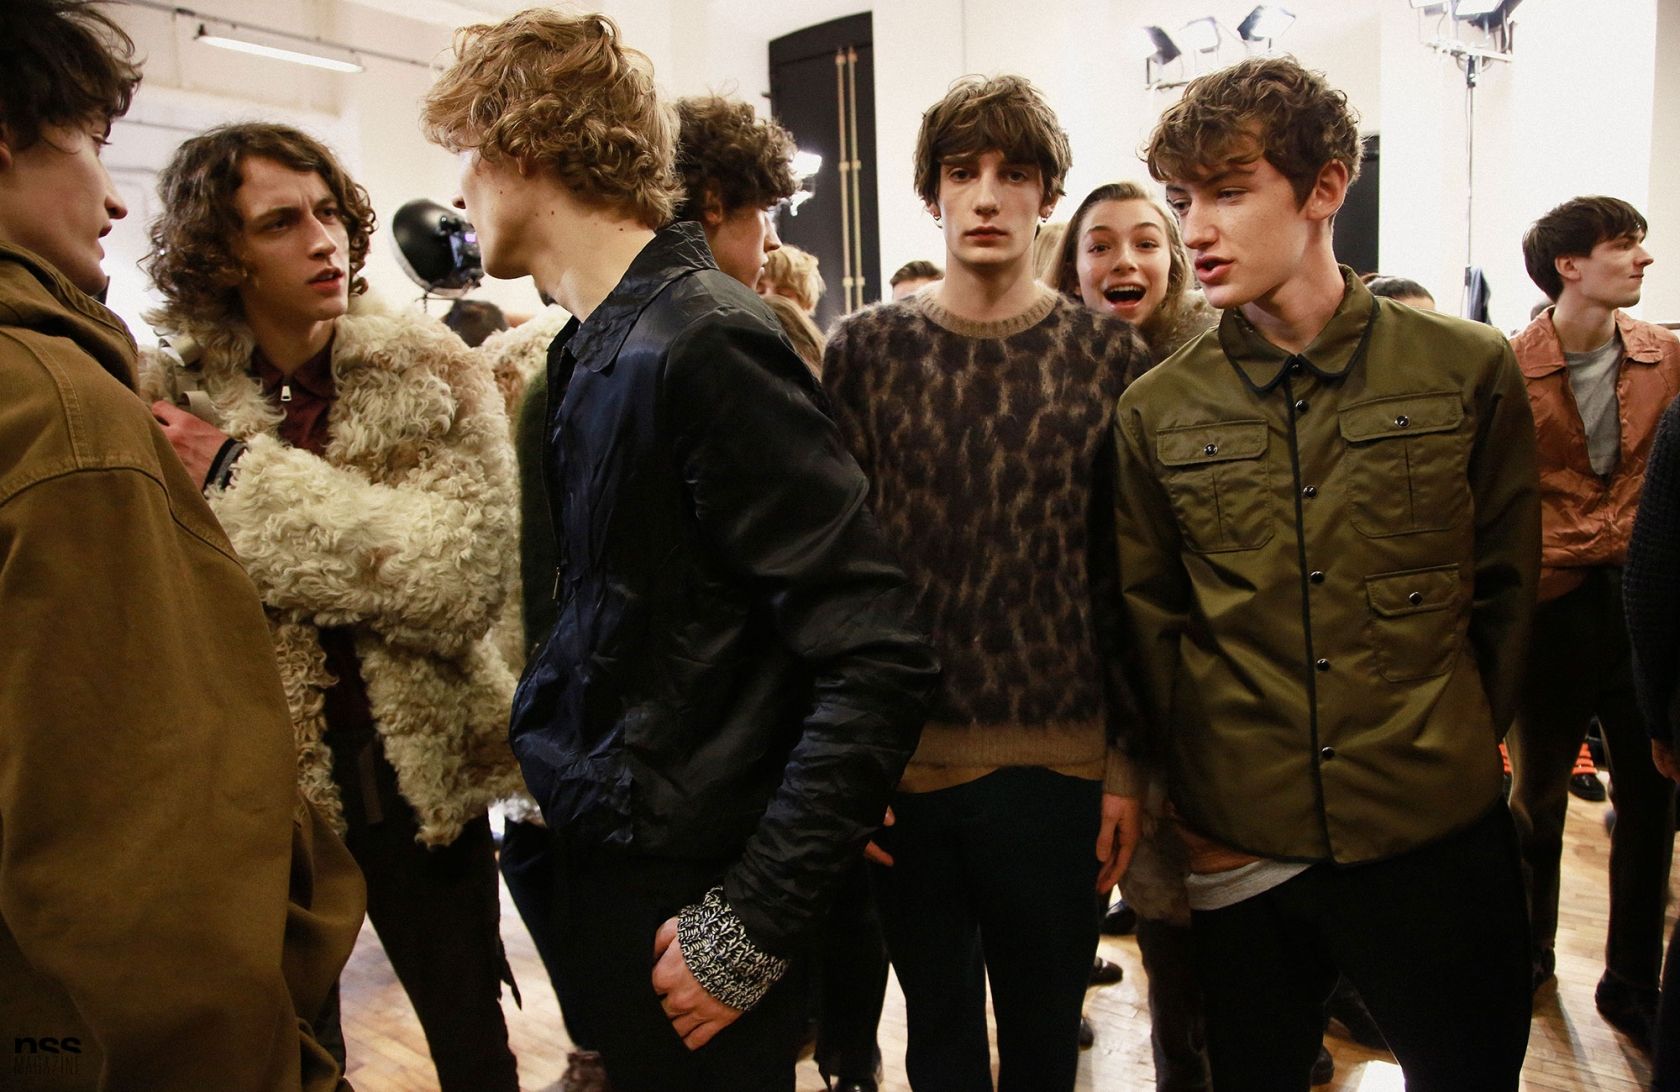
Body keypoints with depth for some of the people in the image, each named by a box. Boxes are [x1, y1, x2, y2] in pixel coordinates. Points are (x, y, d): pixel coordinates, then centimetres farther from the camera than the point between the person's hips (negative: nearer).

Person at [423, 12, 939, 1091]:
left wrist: (755, 925, -21)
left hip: (686, 894, -8)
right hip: (595, 855, 8)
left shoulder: (704, 343, -22)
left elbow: (880, 661, -24)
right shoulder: (594, 350, 6)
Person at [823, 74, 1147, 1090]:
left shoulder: (1108, 354, 1)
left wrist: (1127, 765, 0)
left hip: (1056, 764, 0)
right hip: (901, 761, 0)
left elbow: (1132, 580, 1)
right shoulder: (865, 347, 1)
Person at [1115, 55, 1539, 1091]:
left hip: (1440, 836, 0)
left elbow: (1506, 586, 7)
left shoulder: (1470, 369, -3)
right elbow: (1149, 616, 4)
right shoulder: (1156, 411, -2)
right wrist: (1197, 799, 2)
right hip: (1243, 849, 0)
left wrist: (1458, 751, 10)